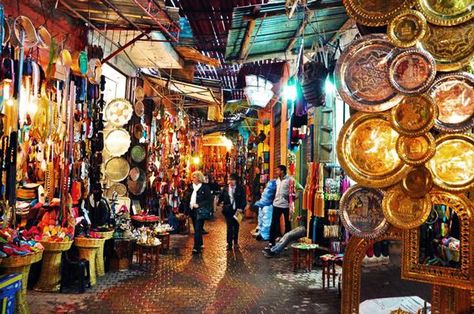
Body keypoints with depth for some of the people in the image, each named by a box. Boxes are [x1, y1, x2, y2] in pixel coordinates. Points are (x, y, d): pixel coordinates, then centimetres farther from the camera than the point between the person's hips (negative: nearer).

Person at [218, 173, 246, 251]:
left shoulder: (240, 189, -6)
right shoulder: (226, 189, 0)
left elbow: (243, 199, -7)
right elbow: (221, 197, 12)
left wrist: (241, 208, -16)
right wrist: (220, 203, -1)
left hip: (237, 210, 0)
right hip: (228, 210, 0)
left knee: (236, 226, 14)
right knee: (229, 227, -3)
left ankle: (235, 241, 33)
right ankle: (229, 244, 3)